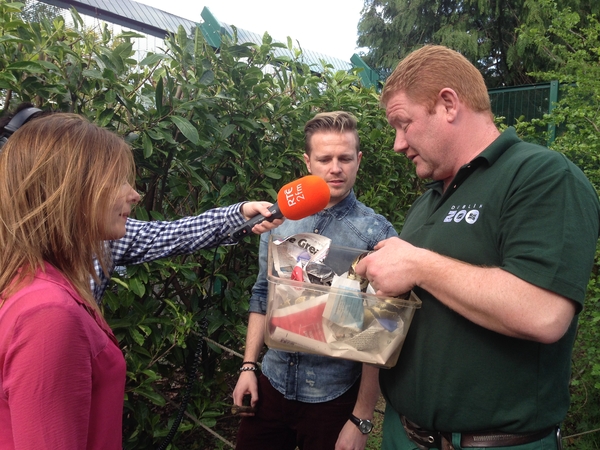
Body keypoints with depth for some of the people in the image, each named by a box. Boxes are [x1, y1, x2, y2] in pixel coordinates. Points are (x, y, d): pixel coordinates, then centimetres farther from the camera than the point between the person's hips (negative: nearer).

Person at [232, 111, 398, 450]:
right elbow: (262, 296, 9)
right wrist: (248, 366, 5)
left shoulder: (376, 234, -13)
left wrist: (362, 418, -12)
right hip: (272, 385, 4)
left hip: (334, 396, -3)